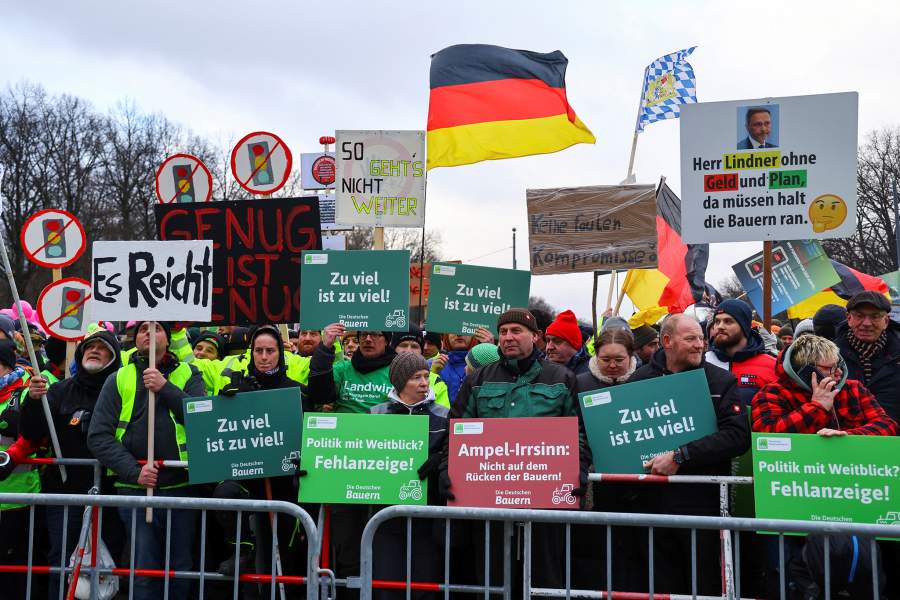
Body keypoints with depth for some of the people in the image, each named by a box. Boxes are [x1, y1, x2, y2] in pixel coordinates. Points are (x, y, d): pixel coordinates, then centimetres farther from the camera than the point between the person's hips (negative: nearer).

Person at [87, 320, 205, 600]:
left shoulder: (188, 374, 8)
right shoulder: (119, 379, 6)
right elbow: (98, 437, -1)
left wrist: (166, 388, -17)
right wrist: (133, 470, -12)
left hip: (181, 486, 1)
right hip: (135, 488, -1)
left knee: (181, 572, 9)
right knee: (144, 570, -1)